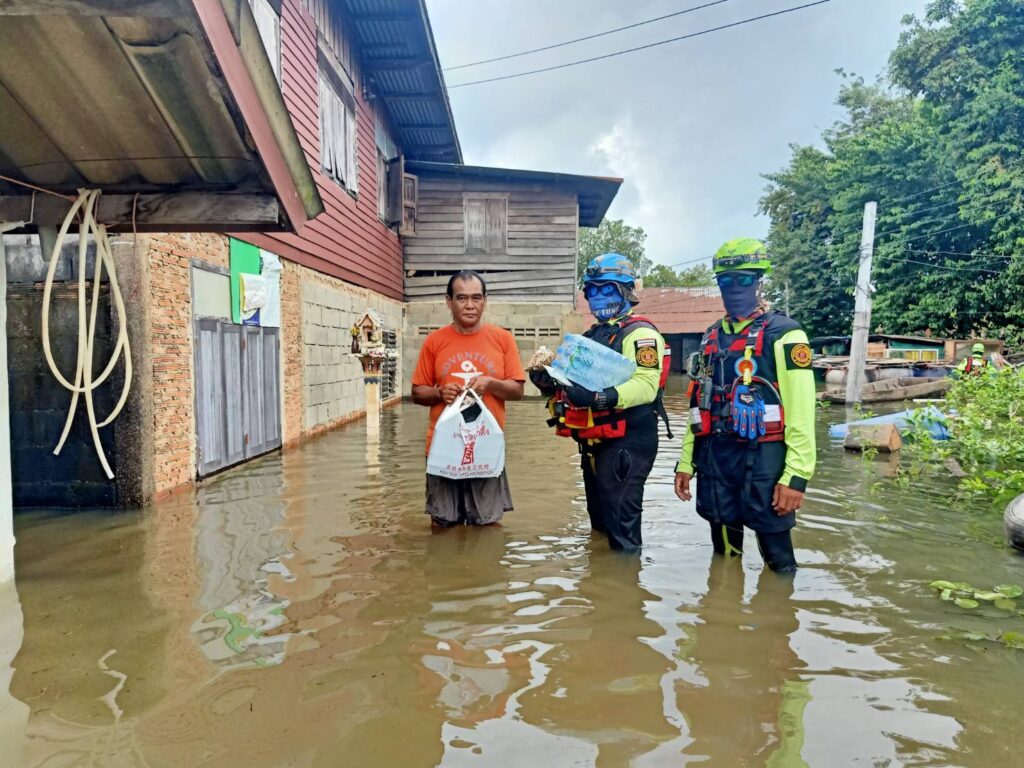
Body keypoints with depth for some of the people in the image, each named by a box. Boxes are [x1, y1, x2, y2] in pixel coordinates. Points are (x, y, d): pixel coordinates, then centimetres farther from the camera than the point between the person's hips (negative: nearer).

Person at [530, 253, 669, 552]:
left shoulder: (640, 332, -10)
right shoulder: (591, 336, 18)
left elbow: (646, 386, -25)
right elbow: (576, 381, 19)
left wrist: (601, 396, -39)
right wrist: (548, 380, -3)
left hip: (627, 442, -9)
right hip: (594, 443, 9)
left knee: (621, 525, -5)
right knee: (600, 520, 21)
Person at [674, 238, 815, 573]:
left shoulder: (783, 334, -6)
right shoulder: (711, 338, 13)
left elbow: (801, 411, -12)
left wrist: (796, 475, -18)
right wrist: (686, 461, 13)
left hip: (762, 458, -5)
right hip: (713, 457, 6)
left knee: (777, 557, 6)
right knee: (724, 550, 17)